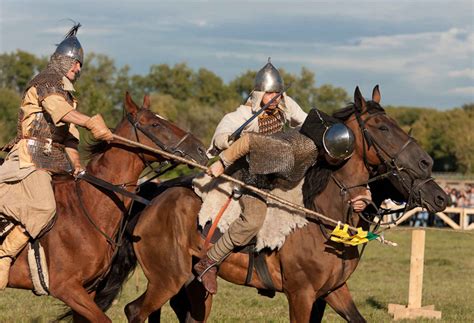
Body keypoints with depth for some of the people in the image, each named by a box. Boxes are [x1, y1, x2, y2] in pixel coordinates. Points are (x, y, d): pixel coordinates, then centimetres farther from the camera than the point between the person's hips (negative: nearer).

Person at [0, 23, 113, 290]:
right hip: (31, 158, -10)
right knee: (44, 207, -30)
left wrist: (76, 165, 6)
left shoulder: (68, 95, 28)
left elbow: (69, 137, 25)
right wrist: (91, 123, -40)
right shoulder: (47, 81, -2)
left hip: (56, 162, 10)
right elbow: (57, 108, -24)